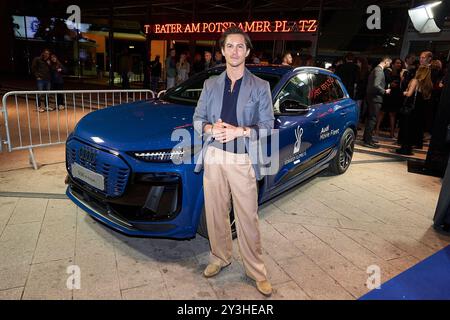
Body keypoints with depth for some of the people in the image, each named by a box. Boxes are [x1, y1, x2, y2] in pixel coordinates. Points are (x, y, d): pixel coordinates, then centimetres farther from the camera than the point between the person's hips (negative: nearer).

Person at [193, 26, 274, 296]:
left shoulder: (260, 87, 2)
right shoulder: (211, 84, 10)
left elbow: (267, 127, -1)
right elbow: (197, 119, 10)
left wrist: (239, 131, -17)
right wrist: (211, 128, -12)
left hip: (242, 161, -3)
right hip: (214, 157, 3)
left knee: (248, 218, 3)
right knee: (216, 213, 12)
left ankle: (257, 271, 20)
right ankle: (220, 258, 34)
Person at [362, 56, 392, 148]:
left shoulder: (376, 69, 14)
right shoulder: (379, 70, -15)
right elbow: (376, 85, -24)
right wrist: (385, 91, -12)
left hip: (372, 97, 10)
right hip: (375, 97, -10)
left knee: (371, 118, 16)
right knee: (373, 119, -7)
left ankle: (367, 137, 25)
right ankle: (368, 141, -5)